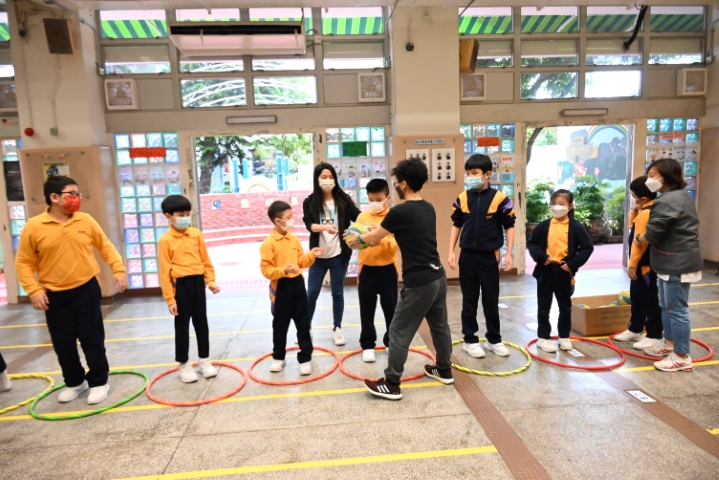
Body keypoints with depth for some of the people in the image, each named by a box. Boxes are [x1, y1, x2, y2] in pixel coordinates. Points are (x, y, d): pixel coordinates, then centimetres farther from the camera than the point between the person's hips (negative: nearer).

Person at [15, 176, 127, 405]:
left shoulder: (86, 221, -1)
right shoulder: (34, 226, -7)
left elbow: (105, 246, 8)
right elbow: (24, 262, -2)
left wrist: (118, 269, -2)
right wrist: (33, 290, -10)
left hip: (87, 290, 0)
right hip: (55, 296, 0)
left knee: (92, 339, 6)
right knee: (63, 343, 12)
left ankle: (98, 382, 21)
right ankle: (74, 382, 32)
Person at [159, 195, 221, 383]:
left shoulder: (196, 234, 3)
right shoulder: (165, 240, -8)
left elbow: (205, 260, 7)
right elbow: (165, 271, -8)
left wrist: (211, 281, -1)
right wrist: (169, 298, -9)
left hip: (198, 282, 4)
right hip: (181, 284, -3)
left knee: (201, 323, 13)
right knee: (182, 326, 8)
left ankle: (205, 360, 28)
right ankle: (183, 364, 24)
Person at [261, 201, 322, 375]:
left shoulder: (294, 239, 6)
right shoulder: (268, 243, -12)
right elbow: (266, 270, -15)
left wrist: (312, 255, -3)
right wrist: (284, 270, -28)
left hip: (297, 284, 5)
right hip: (281, 287, -4)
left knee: (303, 323, 7)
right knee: (280, 325, 10)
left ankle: (305, 358, 18)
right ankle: (278, 357, 29)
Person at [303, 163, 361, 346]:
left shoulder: (343, 199, -1)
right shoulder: (310, 202, -2)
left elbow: (358, 217, -9)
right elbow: (309, 224, -15)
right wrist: (325, 227, -34)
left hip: (339, 255, 0)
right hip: (318, 255, 0)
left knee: (338, 293, 10)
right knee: (312, 293, 8)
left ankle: (337, 328, 25)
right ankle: (306, 327, 26)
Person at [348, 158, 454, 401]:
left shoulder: (399, 212, -16)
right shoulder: (429, 208, 8)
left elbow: (374, 238, -2)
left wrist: (357, 238, 19)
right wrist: (380, 229, 30)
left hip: (419, 283, -8)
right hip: (438, 276, 8)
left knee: (399, 332, 3)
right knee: (439, 325, 22)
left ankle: (391, 384, 13)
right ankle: (444, 370, 39)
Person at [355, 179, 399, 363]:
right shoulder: (362, 216, 2)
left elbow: (396, 244, -15)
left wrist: (381, 239, -31)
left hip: (387, 268, -2)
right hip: (366, 268, 2)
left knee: (390, 308, 10)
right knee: (366, 309, 8)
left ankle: (392, 342, 27)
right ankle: (367, 345, 21)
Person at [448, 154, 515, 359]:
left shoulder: (499, 199, -8)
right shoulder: (462, 198, 0)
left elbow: (509, 226, -1)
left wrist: (508, 253, -5)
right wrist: (451, 251, 4)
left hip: (489, 257, -2)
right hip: (467, 256, 2)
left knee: (491, 301, 10)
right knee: (469, 300, 10)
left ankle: (494, 340, 26)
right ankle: (470, 340, 22)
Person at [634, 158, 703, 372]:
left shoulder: (666, 202, -22)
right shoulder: (683, 195, 13)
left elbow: (652, 235, -22)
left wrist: (638, 240, -1)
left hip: (677, 264, -11)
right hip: (676, 261, 11)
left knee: (677, 309, -2)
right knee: (667, 306, 21)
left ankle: (682, 357, 9)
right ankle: (669, 343, 36)